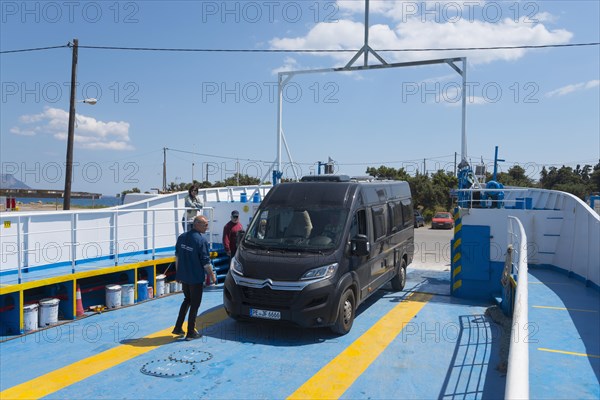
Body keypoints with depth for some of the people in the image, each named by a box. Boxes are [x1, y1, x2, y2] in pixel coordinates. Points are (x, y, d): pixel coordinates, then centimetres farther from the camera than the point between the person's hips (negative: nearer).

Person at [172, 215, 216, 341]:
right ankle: (191, 332, 12)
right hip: (196, 277, -7)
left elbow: (177, 256, 10)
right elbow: (206, 262, -15)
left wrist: (178, 272, 20)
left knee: (187, 300, 22)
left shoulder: (182, 237, 3)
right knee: (195, 304, 6)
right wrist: (212, 275, -2)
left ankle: (178, 327, 21)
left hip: (183, 276, 7)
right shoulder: (201, 240, -18)